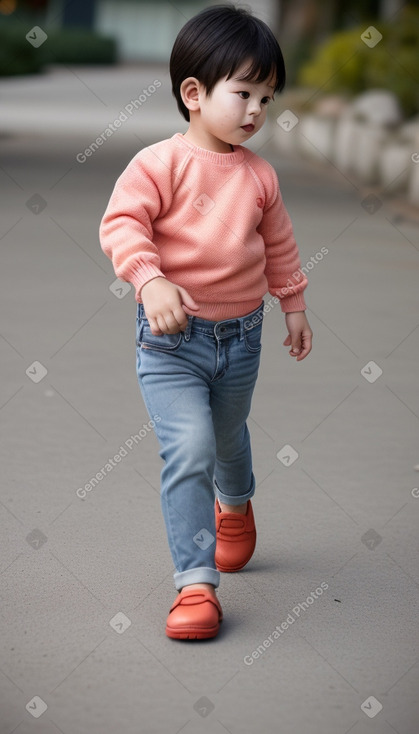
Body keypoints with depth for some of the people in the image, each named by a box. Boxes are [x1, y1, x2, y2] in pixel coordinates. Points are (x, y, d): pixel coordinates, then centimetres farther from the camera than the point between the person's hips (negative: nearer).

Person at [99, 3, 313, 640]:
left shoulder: (259, 175, 3)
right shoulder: (162, 163, -13)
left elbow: (279, 245, 16)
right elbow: (121, 223, -20)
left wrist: (294, 307, 22)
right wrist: (150, 279, -34)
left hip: (241, 336, 5)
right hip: (171, 339, -5)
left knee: (229, 438, 25)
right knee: (189, 450, -16)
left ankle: (235, 504, 59)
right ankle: (196, 583, -11)